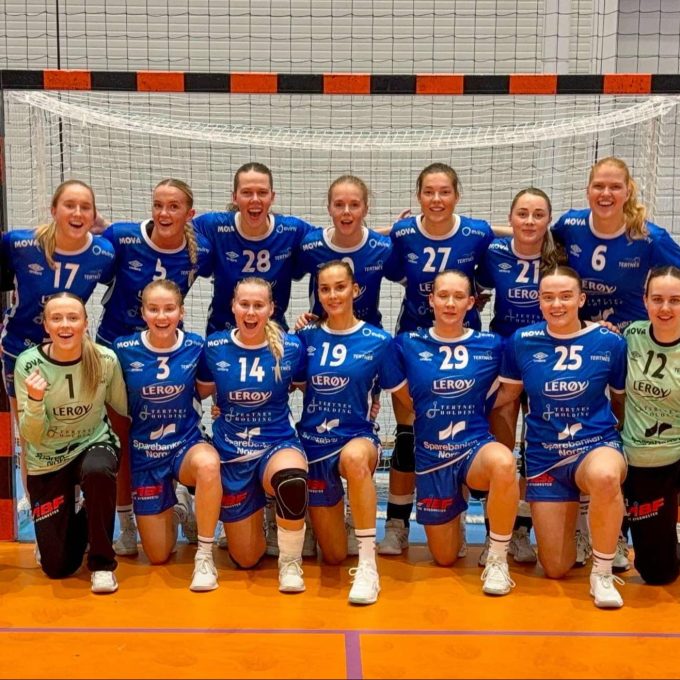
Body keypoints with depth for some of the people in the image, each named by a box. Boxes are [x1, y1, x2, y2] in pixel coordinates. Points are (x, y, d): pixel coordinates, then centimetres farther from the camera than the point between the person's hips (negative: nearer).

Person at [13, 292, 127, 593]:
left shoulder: (105, 360, -17)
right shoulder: (27, 364, -18)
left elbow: (123, 409, 3)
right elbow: (31, 437, -17)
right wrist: (35, 400, -33)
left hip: (94, 445, 0)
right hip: (47, 461, 1)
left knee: (97, 472, -40)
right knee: (58, 567, 1)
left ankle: (102, 563, -16)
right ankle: (78, 523, 38)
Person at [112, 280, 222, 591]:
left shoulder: (195, 346, -10)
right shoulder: (124, 349, -10)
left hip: (186, 444, -1)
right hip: (144, 454, 1)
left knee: (208, 463, -41)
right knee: (158, 556, 7)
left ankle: (204, 556, -22)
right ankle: (172, 512, 44)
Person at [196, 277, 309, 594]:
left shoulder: (291, 347, -9)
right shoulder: (214, 347, -5)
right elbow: (202, 393, 10)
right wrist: (222, 406, -6)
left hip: (278, 446, -2)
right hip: (231, 454, 2)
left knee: (292, 480, -42)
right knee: (246, 560, 8)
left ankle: (290, 562, -14)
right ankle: (256, 516, 45)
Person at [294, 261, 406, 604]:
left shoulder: (378, 341, -4)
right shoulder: (307, 337, 1)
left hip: (357, 438, -3)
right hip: (313, 444, 3)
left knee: (354, 457, -44)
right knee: (333, 557, 10)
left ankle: (368, 564, -34)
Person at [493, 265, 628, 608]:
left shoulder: (610, 342, -7)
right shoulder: (522, 341, -3)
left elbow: (623, 401, 8)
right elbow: (506, 393, 10)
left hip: (597, 445, -2)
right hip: (545, 457, 2)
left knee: (604, 476, -43)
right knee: (556, 569, 4)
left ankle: (602, 573, -18)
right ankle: (570, 518, 41)